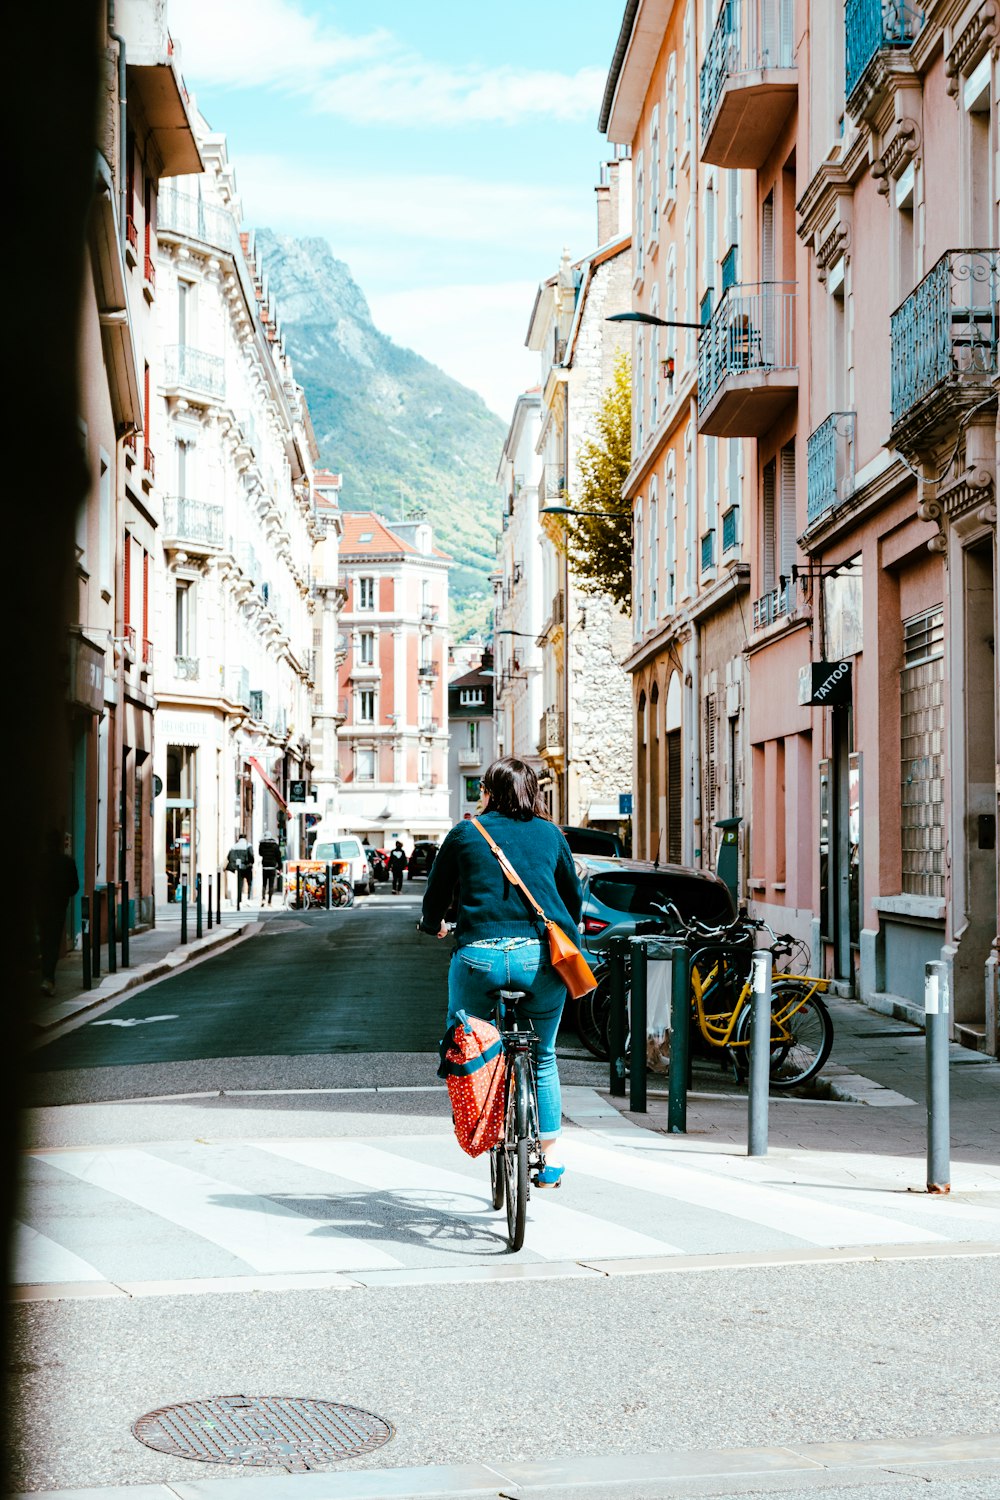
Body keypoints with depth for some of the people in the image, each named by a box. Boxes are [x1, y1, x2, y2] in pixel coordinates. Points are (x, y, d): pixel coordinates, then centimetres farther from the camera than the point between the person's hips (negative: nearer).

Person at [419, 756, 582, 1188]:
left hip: (480, 955, -2)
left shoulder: (466, 833, 9)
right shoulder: (550, 834, 13)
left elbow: (435, 898, 15)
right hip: (541, 957, 2)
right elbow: (574, 897, 22)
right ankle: (550, 1159, 19)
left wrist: (433, 925, 38)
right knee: (542, 1057, 19)